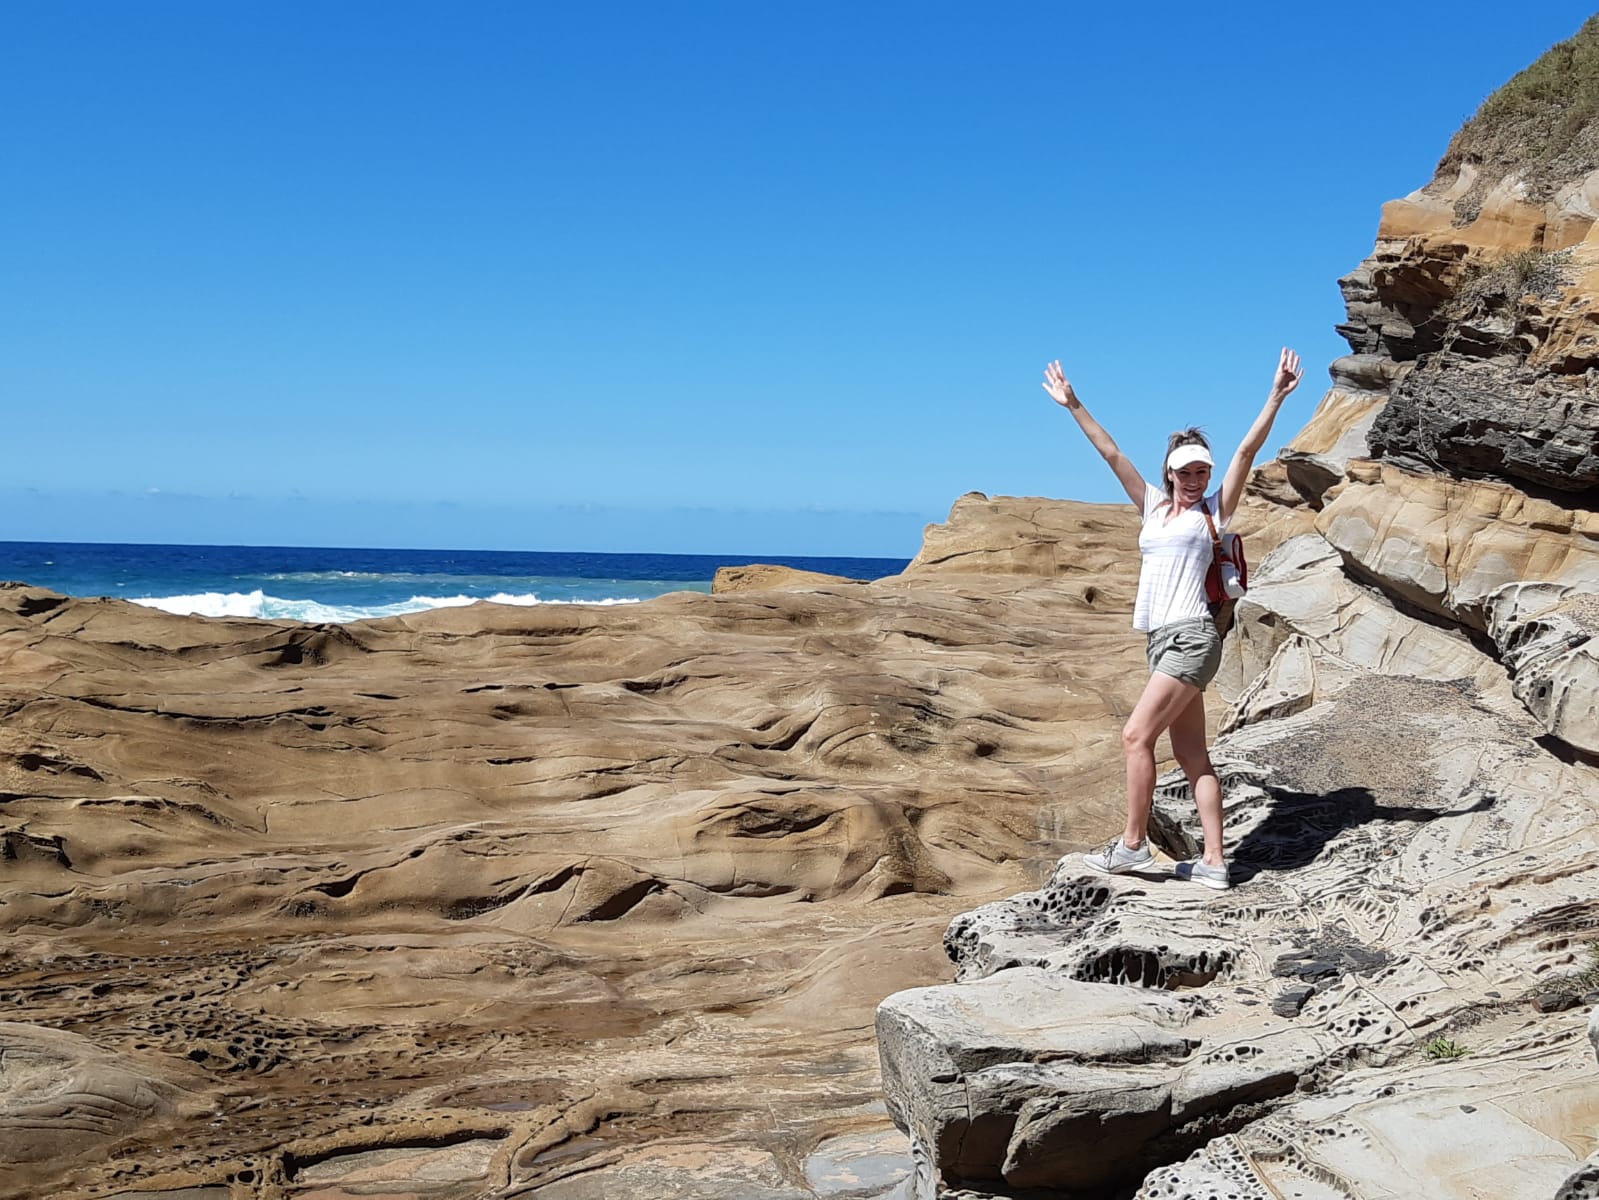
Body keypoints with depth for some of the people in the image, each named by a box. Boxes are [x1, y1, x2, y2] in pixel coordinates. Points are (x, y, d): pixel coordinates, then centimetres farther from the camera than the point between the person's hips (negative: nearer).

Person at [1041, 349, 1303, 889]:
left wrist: (1276, 398, -13)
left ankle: (1132, 844, -3)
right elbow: (1112, 453, 19)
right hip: (1164, 640, 7)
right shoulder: (1154, 507, 18)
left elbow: (1247, 451, -4)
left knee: (1136, 736, -12)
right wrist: (1073, 405, 21)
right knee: (1190, 754, 5)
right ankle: (1214, 863, 7)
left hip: (1191, 637, -7)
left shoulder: (1214, 511, 5)